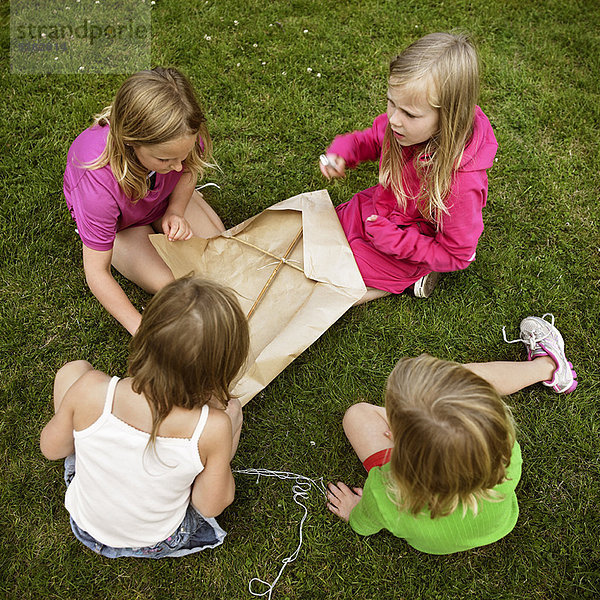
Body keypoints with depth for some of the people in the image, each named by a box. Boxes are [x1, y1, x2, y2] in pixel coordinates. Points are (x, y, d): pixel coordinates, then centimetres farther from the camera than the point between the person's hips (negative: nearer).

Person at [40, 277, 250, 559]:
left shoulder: (90, 391, -34)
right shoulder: (214, 428, -36)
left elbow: (51, 448, -12)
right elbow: (212, 506, -18)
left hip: (86, 526, 1)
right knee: (231, 407, 4)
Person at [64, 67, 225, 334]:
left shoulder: (181, 135, -35)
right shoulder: (99, 184, -46)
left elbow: (189, 169, -7)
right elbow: (97, 273, -34)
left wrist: (175, 212, -23)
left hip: (164, 198, 4)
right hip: (120, 222, -3)